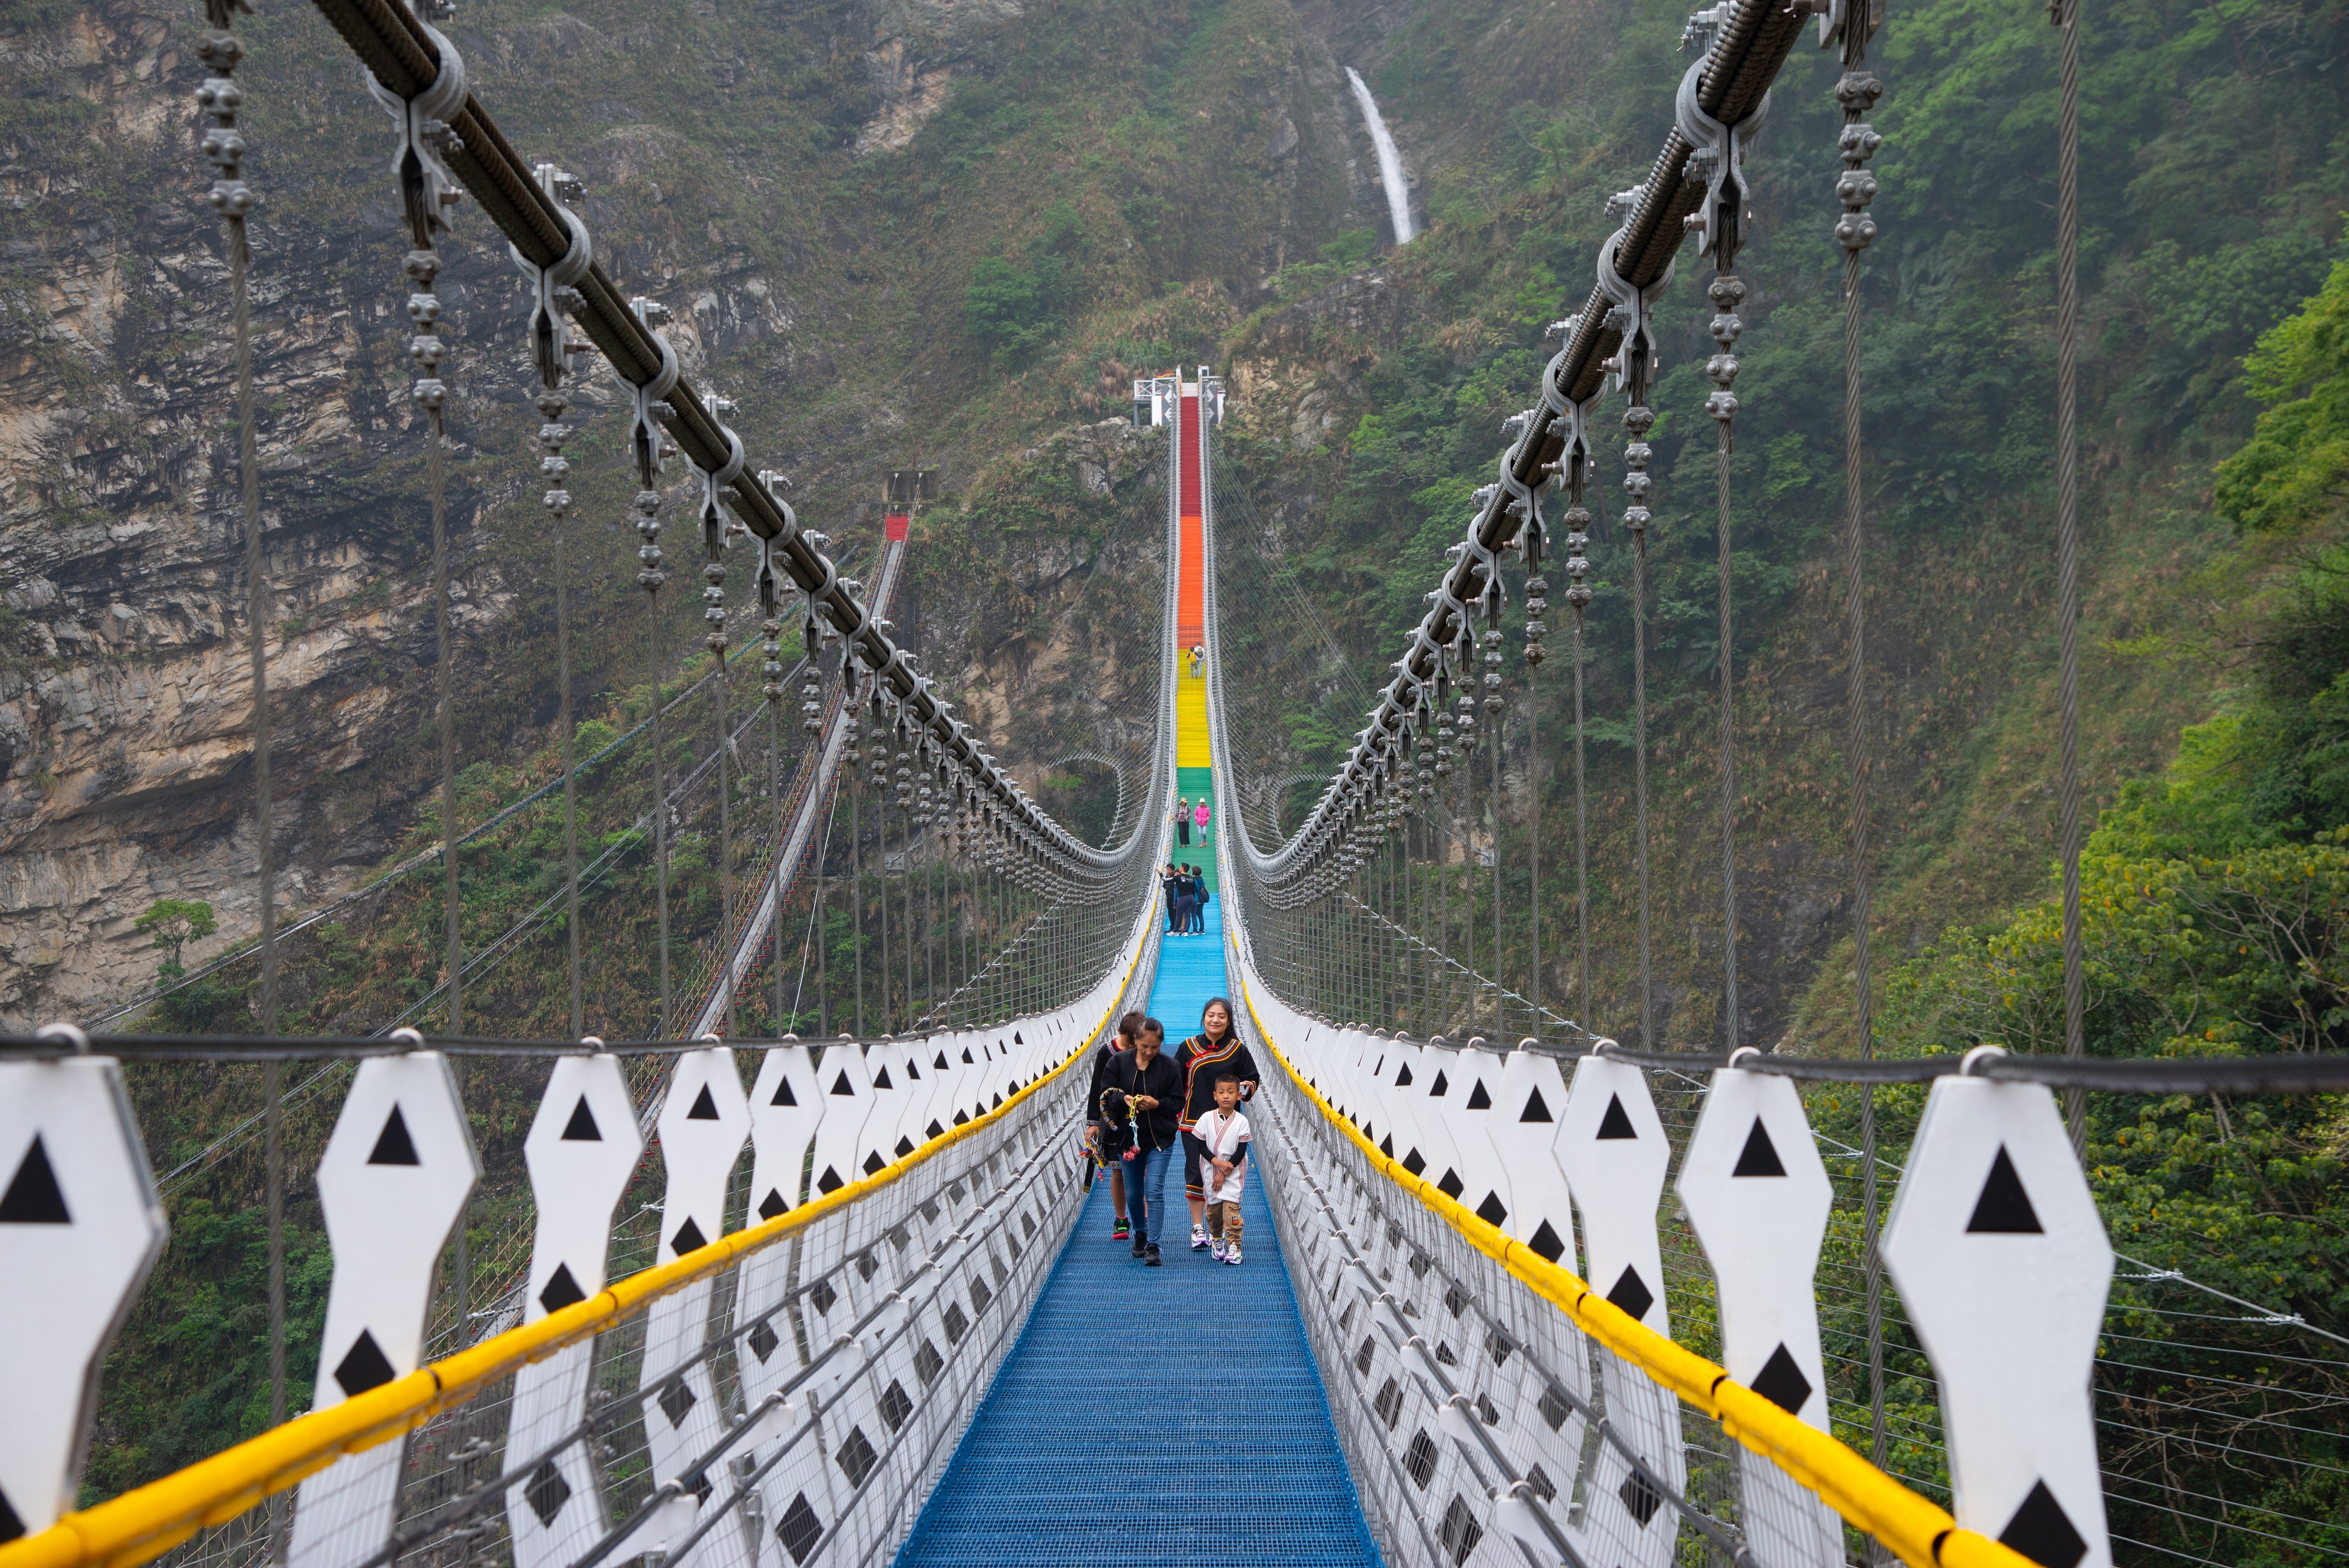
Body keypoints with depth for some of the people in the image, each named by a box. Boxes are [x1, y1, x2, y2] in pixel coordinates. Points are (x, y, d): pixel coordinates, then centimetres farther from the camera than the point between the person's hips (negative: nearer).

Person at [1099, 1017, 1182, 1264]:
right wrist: (1123, 1099, -20)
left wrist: (1157, 1104, -19)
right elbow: (1106, 1093, 0)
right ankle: (1140, 1234, 37)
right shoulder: (1119, 1062, -2)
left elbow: (1178, 1103, -1)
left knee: (1155, 1192, -12)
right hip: (1128, 1137, 3)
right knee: (1133, 1194, 14)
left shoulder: (1170, 1067, -5)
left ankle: (1152, 1245, -9)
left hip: (1160, 1140, -3)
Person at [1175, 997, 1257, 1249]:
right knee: (1196, 1173, -3)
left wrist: (1246, 1087, -13)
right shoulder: (1189, 1047, 5)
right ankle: (1198, 1228, 2)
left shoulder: (1238, 1050, 4)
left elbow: (1252, 1079, 10)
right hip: (1193, 1123, 0)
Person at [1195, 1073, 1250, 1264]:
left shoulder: (1241, 1121, -9)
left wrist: (1224, 1173, -11)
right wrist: (1218, 1162, -16)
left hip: (1234, 1173, -2)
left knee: (1231, 1207, -11)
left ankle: (1234, 1245, -10)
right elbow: (1201, 1146, -3)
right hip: (1211, 1171, 2)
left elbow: (1241, 1151, -8)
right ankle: (1216, 1239, 35)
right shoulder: (1207, 1119, -5)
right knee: (1213, 1208, 11)